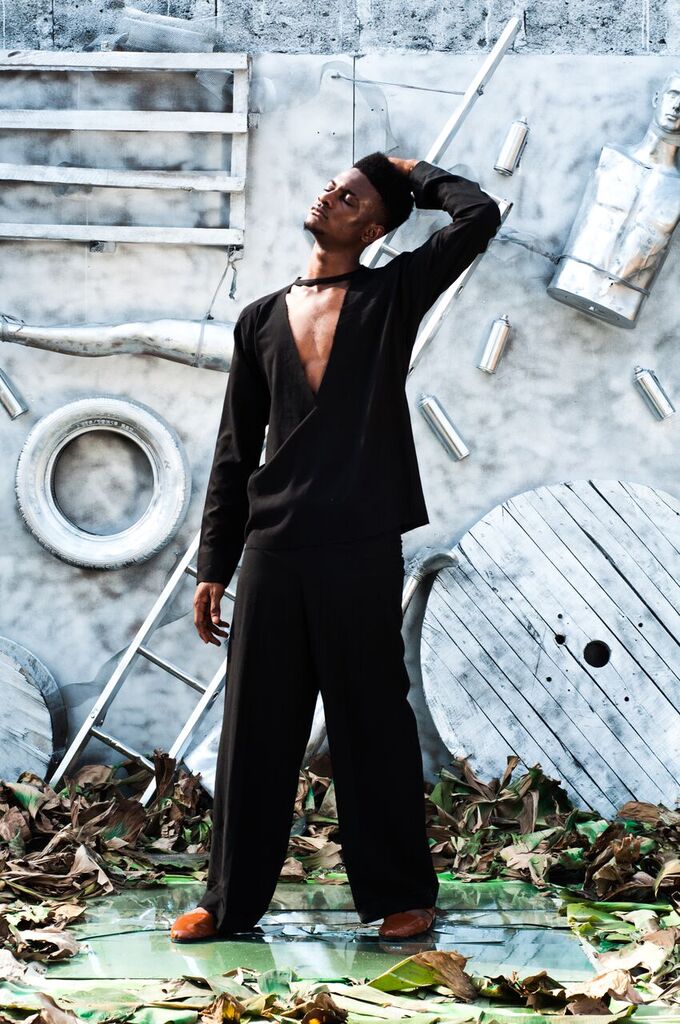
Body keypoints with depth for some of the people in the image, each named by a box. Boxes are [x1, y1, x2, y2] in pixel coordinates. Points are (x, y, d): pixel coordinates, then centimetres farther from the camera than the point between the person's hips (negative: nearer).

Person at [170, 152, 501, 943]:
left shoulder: (393, 296, 4)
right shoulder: (261, 321, 14)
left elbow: (479, 215, -11)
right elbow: (235, 452, 14)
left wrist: (413, 175, 7)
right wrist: (214, 568, 10)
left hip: (361, 551, -3)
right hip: (273, 551, 3)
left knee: (372, 725, 2)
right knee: (255, 729, 7)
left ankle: (400, 895, 12)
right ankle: (232, 899, 15)